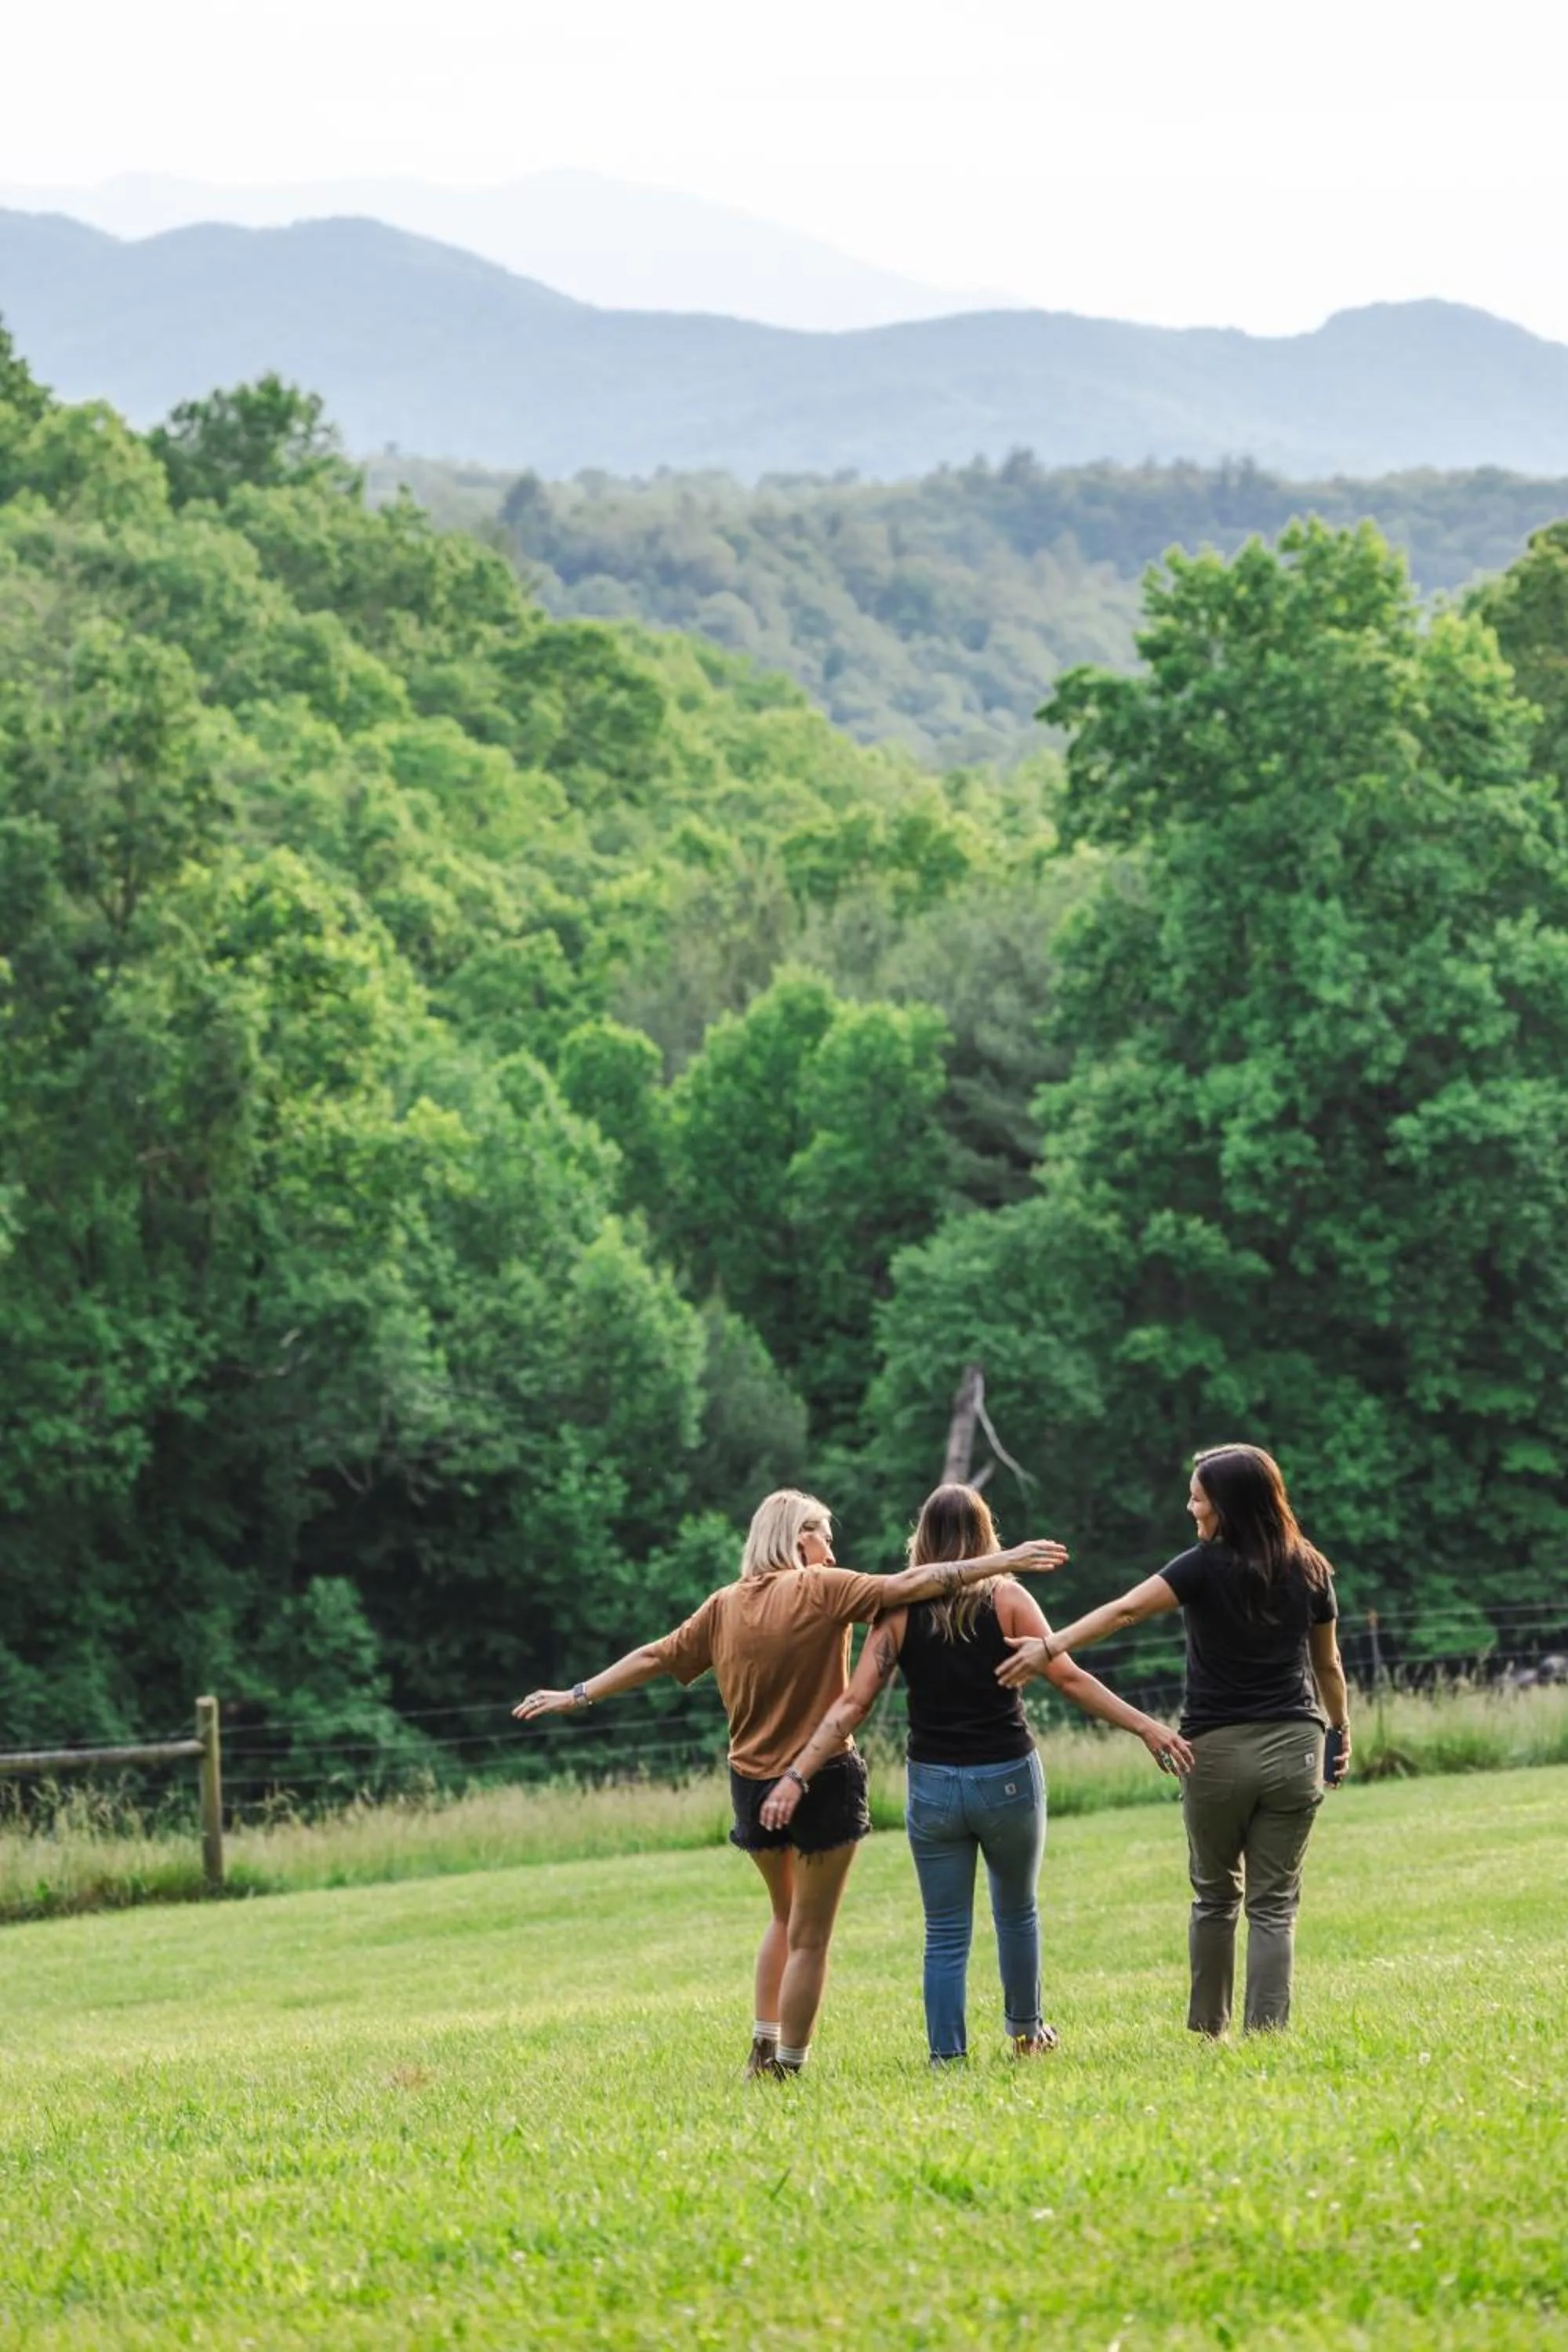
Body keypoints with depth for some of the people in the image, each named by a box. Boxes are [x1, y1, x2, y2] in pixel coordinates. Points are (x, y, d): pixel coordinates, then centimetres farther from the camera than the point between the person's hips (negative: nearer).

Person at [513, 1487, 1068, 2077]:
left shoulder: (723, 1607, 4)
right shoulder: (822, 1591, -9)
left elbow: (654, 1657, 8)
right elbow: (909, 1585, -16)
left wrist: (577, 1696, 17)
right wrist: (1002, 1562, -16)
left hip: (752, 1785, 5)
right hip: (822, 1782, -5)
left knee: (786, 1917, 26)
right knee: (809, 1936, 5)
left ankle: (764, 2046, 23)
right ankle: (790, 2068, 6)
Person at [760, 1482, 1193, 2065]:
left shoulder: (900, 1609, -2)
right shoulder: (1006, 1599, -5)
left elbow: (853, 1704, -8)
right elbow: (1068, 1678, -10)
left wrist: (797, 1776, -8)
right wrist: (1145, 1727, -6)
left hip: (934, 1785, 0)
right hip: (1007, 1778, 0)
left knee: (945, 1934, 7)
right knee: (1017, 1911, 22)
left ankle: (947, 2057, 3)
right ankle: (1026, 2030, 37)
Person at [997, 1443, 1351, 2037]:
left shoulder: (1207, 1566, -7)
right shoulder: (1309, 1571, 6)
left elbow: (1123, 1612, -19)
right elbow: (1328, 1666, 15)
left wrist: (1051, 1647, -24)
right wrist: (1341, 1733, 27)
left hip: (1218, 1749, -2)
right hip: (1294, 1746, 2)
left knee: (1215, 1896, 14)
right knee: (1274, 1904, 3)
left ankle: (1206, 2031, 19)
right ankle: (1265, 2033, -5)